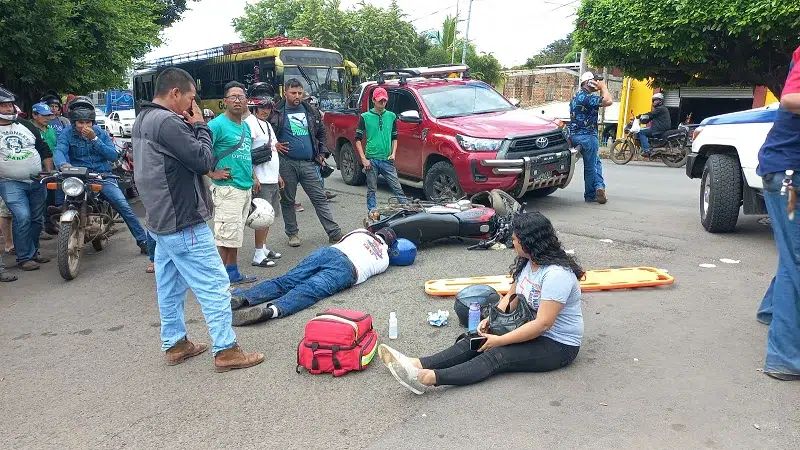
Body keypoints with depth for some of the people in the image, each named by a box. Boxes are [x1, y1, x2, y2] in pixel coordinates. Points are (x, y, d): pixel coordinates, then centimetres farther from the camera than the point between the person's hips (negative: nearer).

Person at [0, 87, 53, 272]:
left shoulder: (26, 126, 11)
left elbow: (45, 150, 16)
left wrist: (49, 172, 8)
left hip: (37, 181, 4)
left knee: (37, 219, 10)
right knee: (22, 218, -15)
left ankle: (33, 251, 26)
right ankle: (24, 257, -3)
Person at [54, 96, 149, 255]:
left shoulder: (100, 132, 6)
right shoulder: (67, 133, 3)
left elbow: (113, 155, -4)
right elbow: (59, 151, -16)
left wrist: (94, 139, -13)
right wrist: (63, 164, -40)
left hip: (103, 176, 0)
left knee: (123, 205, -14)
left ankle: (143, 240, -10)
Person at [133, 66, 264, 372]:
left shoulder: (143, 120, 12)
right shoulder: (166, 122, -21)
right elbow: (202, 159, -20)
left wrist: (208, 171, 1)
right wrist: (200, 126, -7)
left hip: (161, 220, 11)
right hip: (184, 223, -10)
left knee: (170, 286, 17)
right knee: (214, 286, -3)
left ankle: (174, 344, 28)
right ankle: (226, 351, 3)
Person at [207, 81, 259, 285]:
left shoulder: (245, 126, 16)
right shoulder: (217, 124, -10)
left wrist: (253, 177, 21)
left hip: (245, 188, 8)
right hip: (227, 189, -8)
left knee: (236, 235, 15)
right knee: (226, 235, -6)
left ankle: (233, 273, 26)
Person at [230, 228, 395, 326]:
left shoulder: (361, 232, 33)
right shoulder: (385, 259, 27)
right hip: (349, 269, -3)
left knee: (287, 280, -7)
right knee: (309, 290, -23)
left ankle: (242, 297, -27)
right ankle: (269, 310, -50)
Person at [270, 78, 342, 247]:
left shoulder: (312, 112, 11)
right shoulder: (277, 112, -2)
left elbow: (321, 133, 22)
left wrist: (321, 154, 15)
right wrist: (274, 144, -8)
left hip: (309, 163, 2)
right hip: (286, 163, -2)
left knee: (320, 198, 1)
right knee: (287, 200, 9)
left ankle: (335, 233, 1)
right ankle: (292, 233, 23)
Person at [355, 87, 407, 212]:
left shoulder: (391, 116, 9)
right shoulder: (365, 117, 1)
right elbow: (358, 139, 1)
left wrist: (393, 153, 1)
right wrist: (363, 158, -8)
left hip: (387, 159, 2)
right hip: (371, 159, -1)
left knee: (397, 188, -2)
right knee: (371, 190, 6)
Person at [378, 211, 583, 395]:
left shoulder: (556, 274, -26)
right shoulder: (527, 262, 4)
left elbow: (543, 324, -28)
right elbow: (511, 297, 10)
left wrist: (500, 340, -26)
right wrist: (491, 319, -8)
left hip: (558, 346, -8)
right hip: (529, 330, 8)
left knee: (495, 356, -29)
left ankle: (428, 378, -46)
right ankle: (418, 365, -27)